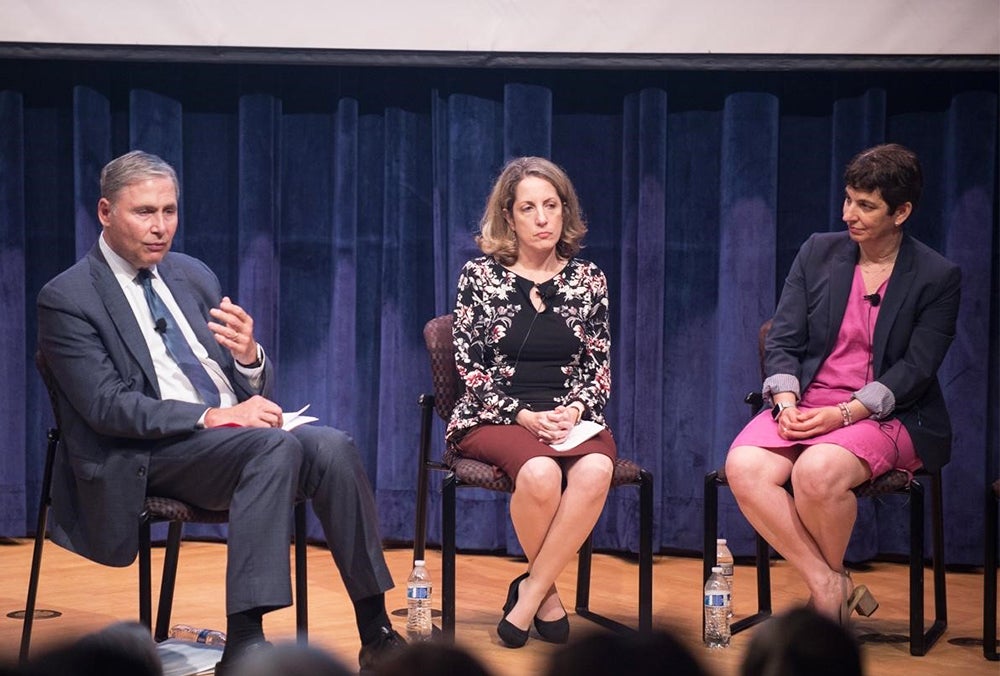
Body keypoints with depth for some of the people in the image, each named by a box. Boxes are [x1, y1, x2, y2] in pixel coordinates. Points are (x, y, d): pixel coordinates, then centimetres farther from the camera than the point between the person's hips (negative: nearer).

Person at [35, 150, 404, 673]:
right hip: (147, 457, -6)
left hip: (240, 433, 6)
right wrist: (212, 417, -21)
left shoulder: (194, 276, 16)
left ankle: (376, 631, -19)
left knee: (331, 446, -23)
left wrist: (248, 356, -8)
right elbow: (106, 408, -14)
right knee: (276, 446, -33)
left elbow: (254, 392, 16)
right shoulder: (67, 298, -3)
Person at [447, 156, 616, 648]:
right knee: (539, 472, -36)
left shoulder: (588, 279, 10)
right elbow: (469, 366, 1)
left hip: (570, 418, 2)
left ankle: (531, 591, -19)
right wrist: (525, 417, -12)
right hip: (494, 418, -2)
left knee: (595, 469, -34)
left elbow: (598, 367, 10)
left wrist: (574, 411, -11)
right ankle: (547, 592, -10)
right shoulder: (480, 275, 4)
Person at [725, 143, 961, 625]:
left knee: (817, 471, -36)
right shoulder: (818, 252, 10)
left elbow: (916, 369, -7)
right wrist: (787, 403, -12)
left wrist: (844, 414, -19)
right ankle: (829, 587, -17)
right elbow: (782, 340, 7)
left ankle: (831, 580, -7)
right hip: (805, 404, 4)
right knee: (744, 467, -27)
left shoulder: (938, 277, 0)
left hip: (886, 416, -4)